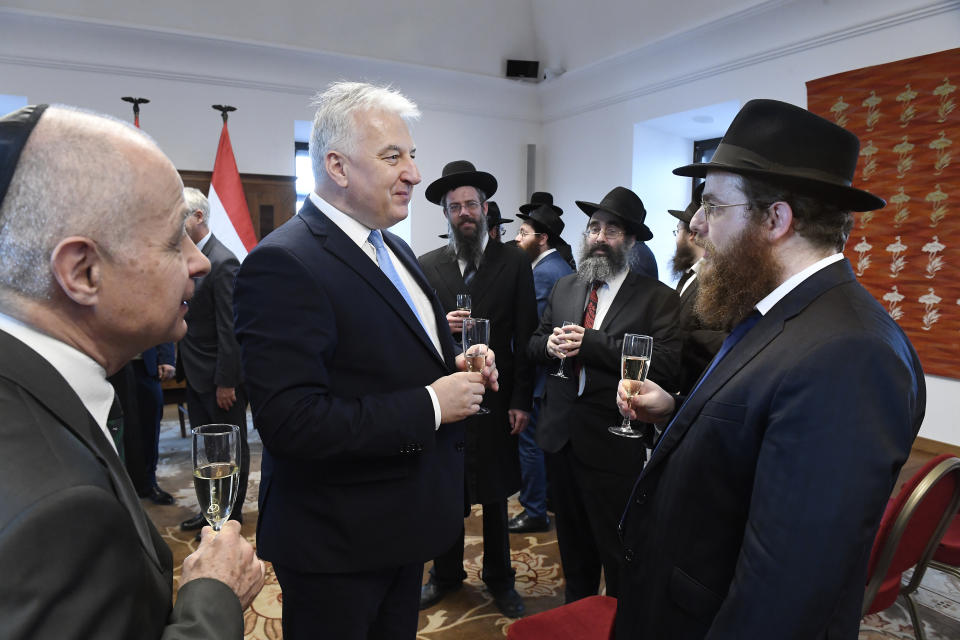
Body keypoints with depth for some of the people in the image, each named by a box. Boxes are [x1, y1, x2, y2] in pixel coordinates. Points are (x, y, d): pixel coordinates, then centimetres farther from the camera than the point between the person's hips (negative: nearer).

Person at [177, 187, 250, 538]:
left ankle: (231, 514, 23)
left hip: (220, 376, -8)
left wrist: (226, 381, -19)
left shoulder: (222, 262, -18)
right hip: (197, 375, 8)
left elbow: (229, 328, -20)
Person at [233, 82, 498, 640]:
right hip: (336, 543, -8)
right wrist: (430, 404, -24)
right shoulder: (282, 265, -22)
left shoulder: (394, 249, 6)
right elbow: (290, 422, -29)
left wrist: (458, 370, -3)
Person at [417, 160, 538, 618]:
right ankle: (446, 575, 35)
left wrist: (522, 401, -5)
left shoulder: (514, 263, -1)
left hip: (495, 399, -1)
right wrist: (439, 325, -18)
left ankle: (498, 579, 34)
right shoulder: (427, 266, 2)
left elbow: (525, 338, -2)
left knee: (495, 495, 13)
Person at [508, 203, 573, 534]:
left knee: (530, 441, 2)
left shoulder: (541, 274, -19)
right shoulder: (562, 267, 11)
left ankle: (534, 512, 14)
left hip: (539, 371, -10)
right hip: (560, 369, 10)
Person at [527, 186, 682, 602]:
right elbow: (533, 343, 13)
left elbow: (667, 364, -20)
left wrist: (589, 342, -24)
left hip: (614, 445, -5)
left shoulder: (657, 298, -8)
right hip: (561, 438, 5)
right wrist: (550, 344, -11)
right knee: (572, 544, 23)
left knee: (617, 552, 10)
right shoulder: (564, 288, 9)